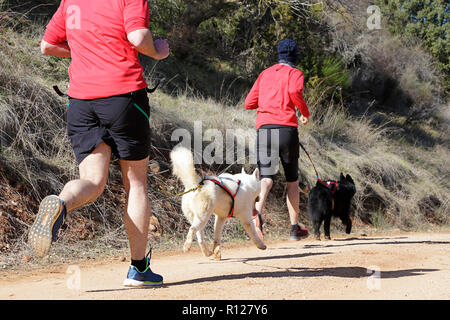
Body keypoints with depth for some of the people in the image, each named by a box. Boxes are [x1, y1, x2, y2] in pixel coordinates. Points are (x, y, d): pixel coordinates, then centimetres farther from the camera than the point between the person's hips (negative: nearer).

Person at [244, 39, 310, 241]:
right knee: (292, 180, 12)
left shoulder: (265, 74, 21)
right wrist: (305, 112, 0)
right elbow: (295, 92, -15)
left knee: (267, 178, -8)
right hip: (286, 129, -3)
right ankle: (294, 228, 18)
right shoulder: (295, 73, 8)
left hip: (263, 128, 3)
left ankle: (258, 210, -38)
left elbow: (248, 103, 18)